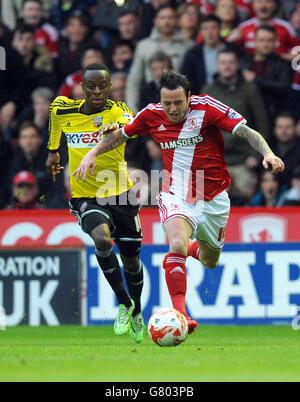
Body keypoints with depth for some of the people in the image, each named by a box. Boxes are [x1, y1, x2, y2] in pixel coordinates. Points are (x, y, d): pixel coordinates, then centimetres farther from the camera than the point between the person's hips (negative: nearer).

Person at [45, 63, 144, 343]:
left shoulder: (117, 111, -12)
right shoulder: (63, 110, -3)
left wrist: (118, 130, -58)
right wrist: (53, 151, 29)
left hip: (120, 194, 0)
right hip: (84, 196, 0)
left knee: (130, 259, 10)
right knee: (102, 238, -30)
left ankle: (136, 313, 39)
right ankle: (123, 303, -12)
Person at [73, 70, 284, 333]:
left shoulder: (207, 108, -15)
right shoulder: (152, 116, -6)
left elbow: (247, 132, -19)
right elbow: (121, 134, 13)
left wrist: (267, 153, -35)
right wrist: (93, 153, 3)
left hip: (213, 197, 1)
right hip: (175, 196, -1)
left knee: (210, 262, 19)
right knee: (177, 244, -30)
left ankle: (192, 248, 57)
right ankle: (179, 312, -33)